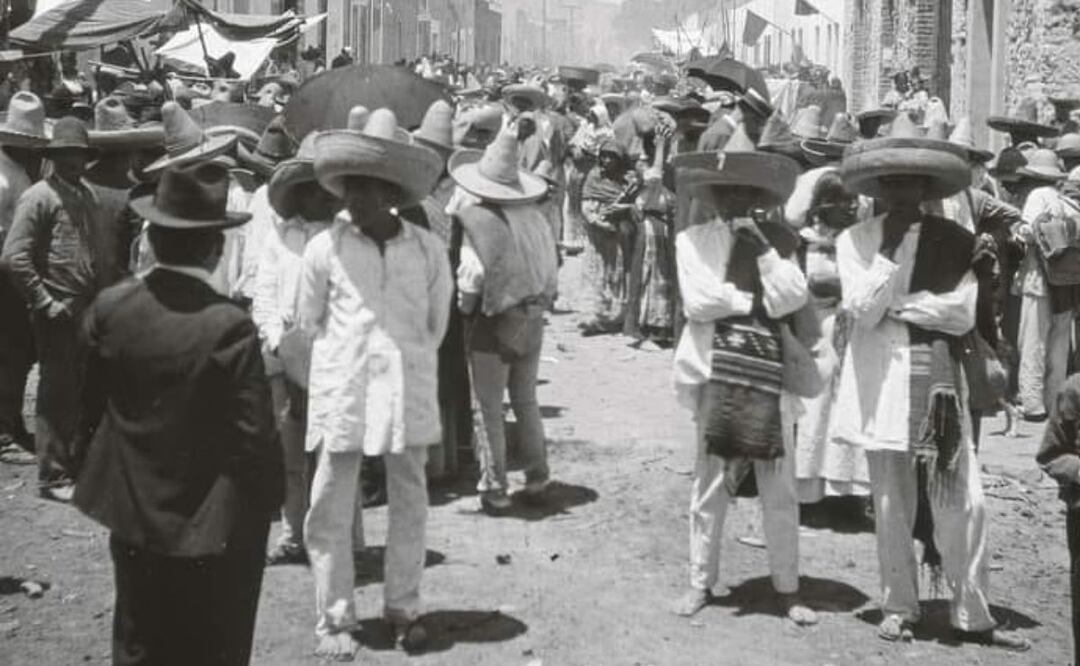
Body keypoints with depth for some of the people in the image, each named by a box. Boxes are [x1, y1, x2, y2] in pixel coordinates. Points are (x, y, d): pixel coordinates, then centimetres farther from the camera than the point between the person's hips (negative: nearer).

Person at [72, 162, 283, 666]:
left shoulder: (109, 308, -8)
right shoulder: (230, 326, -21)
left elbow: (86, 412, 1)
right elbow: (255, 438, -19)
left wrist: (90, 477, 16)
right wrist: (261, 511, -3)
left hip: (133, 521, 5)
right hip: (211, 530, -4)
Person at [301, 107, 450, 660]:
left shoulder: (428, 250, -3)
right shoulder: (324, 249, -5)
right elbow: (310, 322, 8)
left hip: (408, 390, 1)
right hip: (343, 392, -1)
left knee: (409, 505, 10)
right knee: (331, 509, 3)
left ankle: (403, 607, 25)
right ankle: (335, 618, 14)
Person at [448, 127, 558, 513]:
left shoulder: (478, 218, -18)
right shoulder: (534, 217, -1)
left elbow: (472, 275, -20)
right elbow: (552, 268, 5)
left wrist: (464, 308, -3)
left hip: (494, 322, -6)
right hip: (532, 320, 6)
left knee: (490, 409, 5)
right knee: (526, 400, 19)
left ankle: (495, 489, 9)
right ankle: (537, 478, 26)